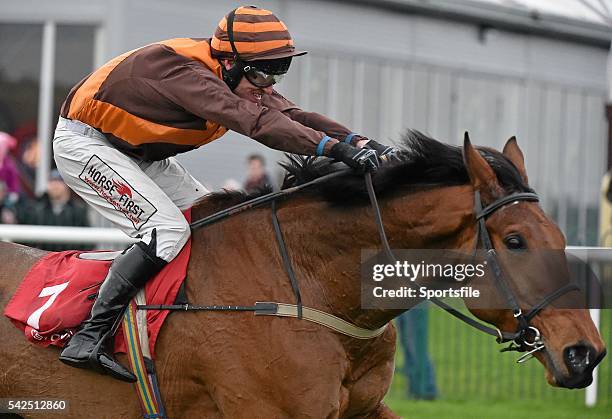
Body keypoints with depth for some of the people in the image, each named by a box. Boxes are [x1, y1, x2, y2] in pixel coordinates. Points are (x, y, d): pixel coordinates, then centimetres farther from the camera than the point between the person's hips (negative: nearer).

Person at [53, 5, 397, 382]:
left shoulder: (240, 80, -6)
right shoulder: (185, 71, -34)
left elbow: (291, 115, -13)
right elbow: (254, 121, -45)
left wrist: (358, 141, -28)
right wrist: (334, 147, -52)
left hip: (139, 152, 10)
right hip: (83, 143, -10)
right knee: (168, 230, -23)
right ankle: (88, 339, -25)